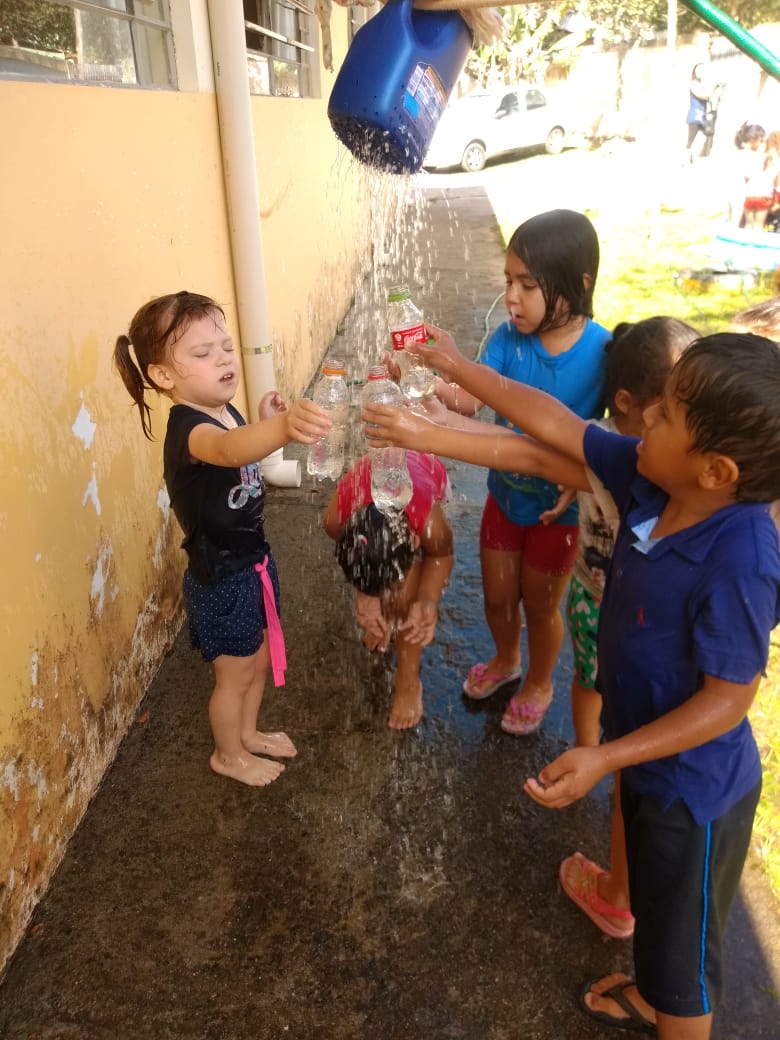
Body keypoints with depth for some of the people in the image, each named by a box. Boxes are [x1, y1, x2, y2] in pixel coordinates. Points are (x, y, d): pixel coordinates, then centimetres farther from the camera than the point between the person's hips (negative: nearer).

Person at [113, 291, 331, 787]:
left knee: (261, 658, 26)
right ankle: (228, 754, 41)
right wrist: (285, 426, -74)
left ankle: (248, 732, 51)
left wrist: (264, 422, 1)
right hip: (221, 578, -8)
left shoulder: (225, 413, -1)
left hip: (254, 561, 8)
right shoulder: (188, 429, -30)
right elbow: (231, 450, -54)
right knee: (236, 674, 14)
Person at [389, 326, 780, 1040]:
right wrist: (459, 370, -1)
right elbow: (556, 426, -6)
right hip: (649, 758, 8)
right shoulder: (650, 479, -16)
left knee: (682, 936, 19)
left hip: (694, 784, -8)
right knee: (653, 900, 33)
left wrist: (604, 759, -29)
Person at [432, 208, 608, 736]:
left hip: (560, 507, -3)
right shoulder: (509, 338, -14)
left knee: (539, 604, 16)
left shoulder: (604, 351, -22)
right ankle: (505, 659, 53)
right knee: (497, 596, 20)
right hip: (504, 494, 3)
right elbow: (471, 398, -25)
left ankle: (539, 684, 46)